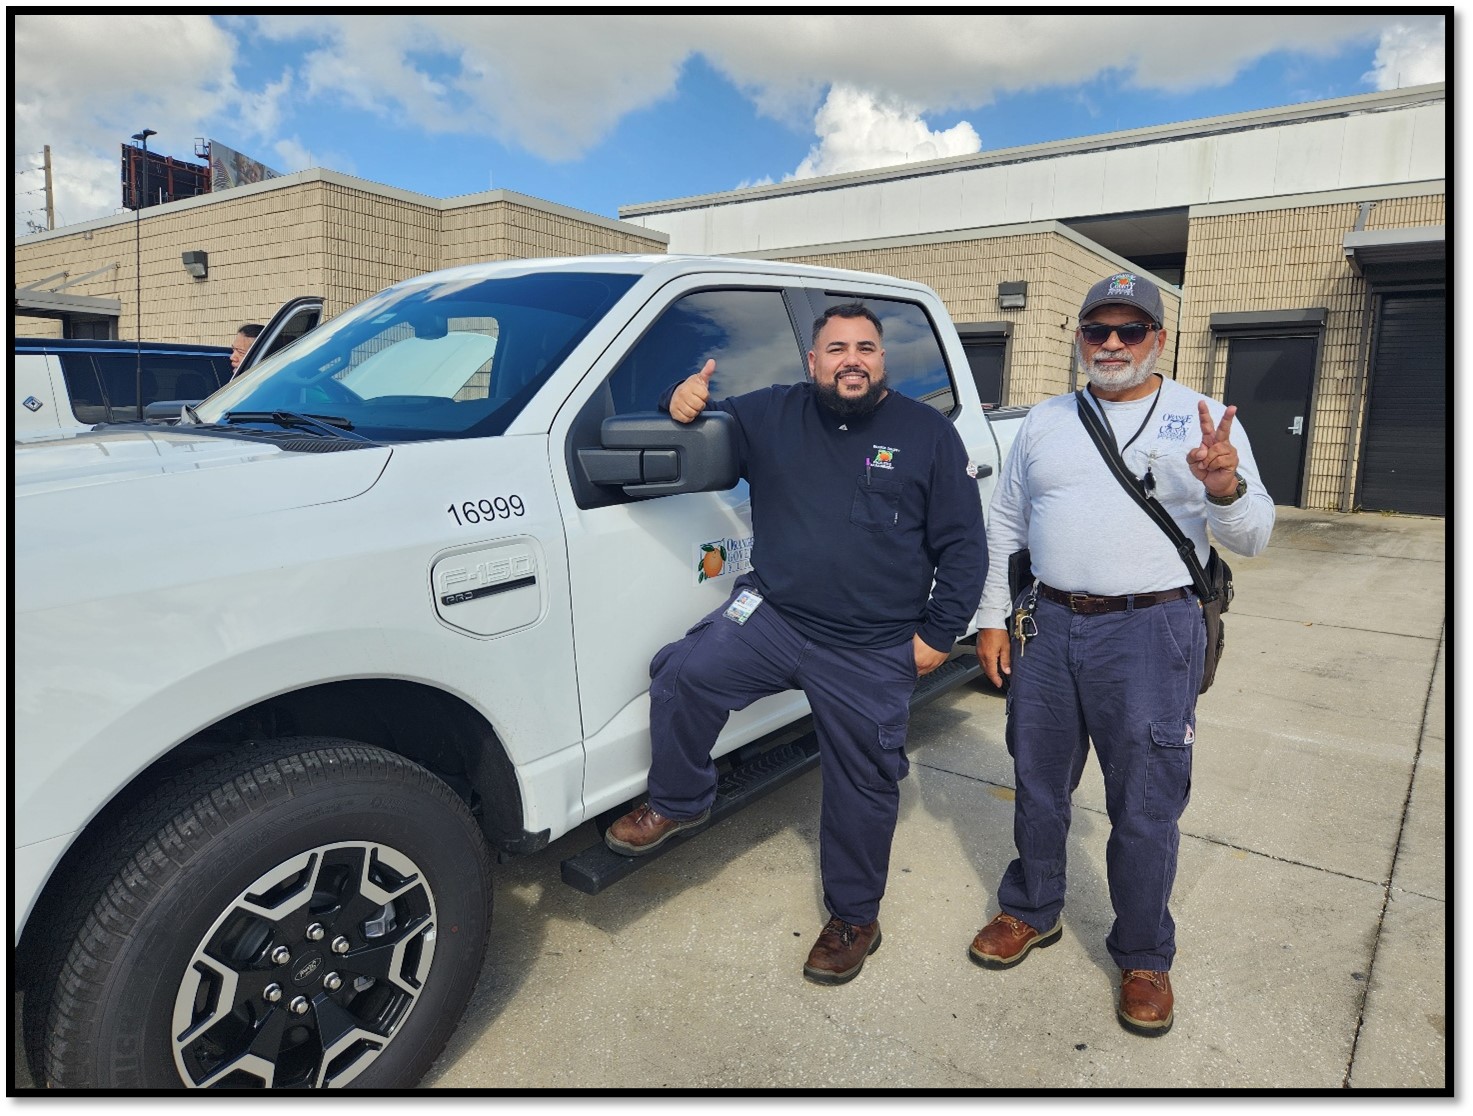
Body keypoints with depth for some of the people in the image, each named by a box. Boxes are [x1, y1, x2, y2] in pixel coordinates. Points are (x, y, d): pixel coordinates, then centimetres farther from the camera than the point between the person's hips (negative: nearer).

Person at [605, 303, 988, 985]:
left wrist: (939, 632, -2)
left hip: (874, 655, -1)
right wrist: (681, 405, -12)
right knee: (684, 676, -20)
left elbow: (964, 544, 4)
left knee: (862, 787, 9)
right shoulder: (771, 416, 6)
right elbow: (704, 431, 13)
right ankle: (678, 804, 8)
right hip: (770, 616, 2)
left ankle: (854, 918, 33)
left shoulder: (928, 434, 3)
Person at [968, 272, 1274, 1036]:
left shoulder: (1202, 421, -1)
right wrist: (993, 618, 7)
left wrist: (1225, 486, -27)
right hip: (1047, 626, 4)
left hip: (1149, 633, -3)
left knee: (1144, 809, 6)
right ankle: (1032, 912, 38)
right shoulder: (1044, 422, 9)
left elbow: (1252, 538, -5)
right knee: (1038, 788, 16)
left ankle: (1144, 958, 28)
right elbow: (1004, 526, 12)